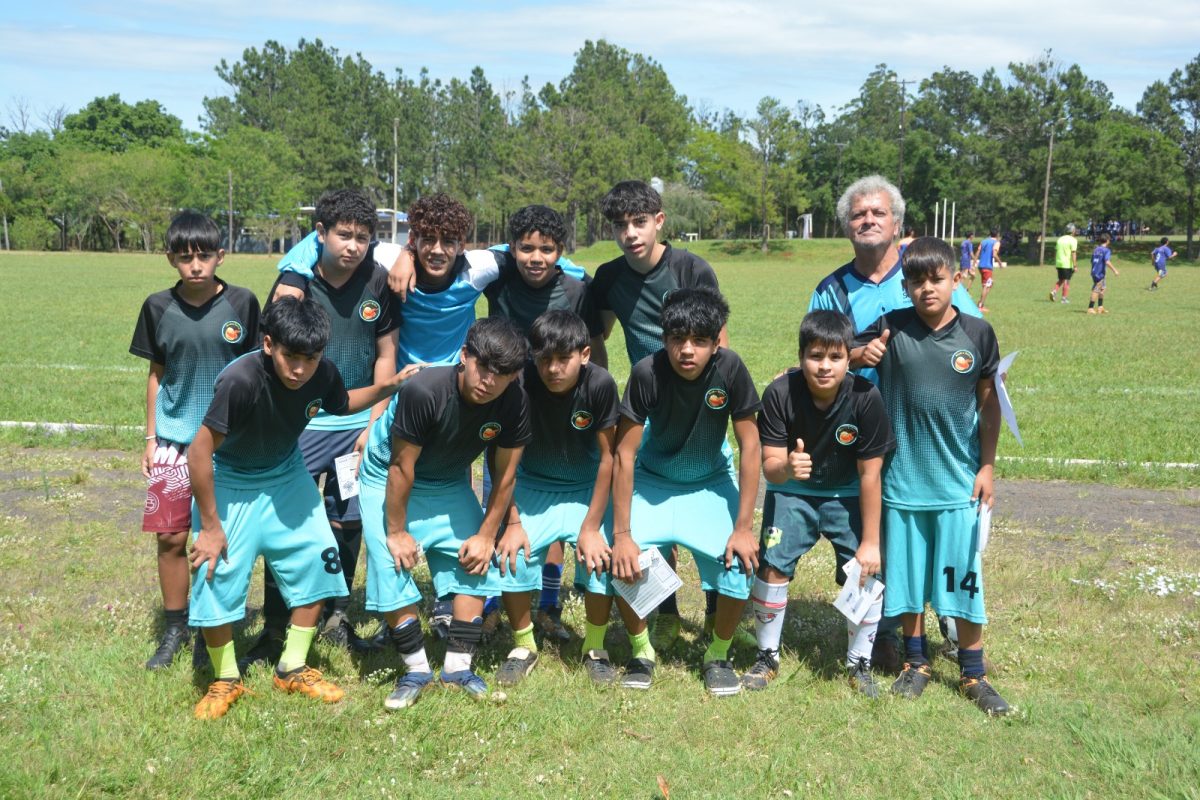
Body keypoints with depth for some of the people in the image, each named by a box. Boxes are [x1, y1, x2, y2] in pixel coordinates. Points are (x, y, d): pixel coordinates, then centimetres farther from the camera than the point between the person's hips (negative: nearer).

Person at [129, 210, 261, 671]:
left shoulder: (242, 303, -5)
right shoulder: (158, 307, 0)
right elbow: (156, 374, 8)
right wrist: (150, 438, 7)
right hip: (173, 441, 2)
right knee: (171, 537, 4)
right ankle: (174, 629, 21)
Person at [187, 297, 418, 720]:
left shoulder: (323, 373, -19)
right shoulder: (240, 380, -35)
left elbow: (341, 405, 7)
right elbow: (200, 451, -27)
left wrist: (385, 387, -11)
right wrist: (210, 525, -20)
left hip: (286, 474, 5)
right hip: (230, 481, -5)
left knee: (317, 559, -1)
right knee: (217, 576, -8)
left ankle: (293, 669, 18)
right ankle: (226, 679, 16)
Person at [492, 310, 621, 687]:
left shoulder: (600, 384, -24)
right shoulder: (520, 384, -23)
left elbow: (608, 457, -16)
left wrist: (592, 526, -16)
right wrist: (512, 523, -12)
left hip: (586, 487, 0)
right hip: (533, 486, 1)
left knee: (600, 556, -21)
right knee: (512, 555, -19)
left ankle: (596, 648, 6)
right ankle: (524, 646, 7)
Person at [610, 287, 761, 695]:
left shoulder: (730, 369, -25)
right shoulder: (647, 372, -27)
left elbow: (750, 447, -18)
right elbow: (624, 454, -21)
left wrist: (743, 527, -19)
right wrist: (621, 534, -23)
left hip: (710, 481, 1)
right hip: (652, 479, 0)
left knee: (740, 563, -19)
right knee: (623, 562, -20)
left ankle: (718, 654, 8)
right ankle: (641, 650, 7)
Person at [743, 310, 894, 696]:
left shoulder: (865, 397, -26)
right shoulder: (780, 393, -25)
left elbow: (870, 475, -19)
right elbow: (769, 466, -23)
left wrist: (870, 541, -15)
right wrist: (786, 467, -49)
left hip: (846, 495, 0)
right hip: (791, 491, 1)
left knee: (865, 573, -9)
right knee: (772, 566, -9)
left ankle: (860, 663, 14)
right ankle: (767, 657, 14)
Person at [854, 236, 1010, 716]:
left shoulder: (978, 333, -4)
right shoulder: (891, 327, -5)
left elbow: (989, 403, 3)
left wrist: (987, 466, 3)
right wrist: (862, 354, -17)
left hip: (959, 479, -1)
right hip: (902, 478, 1)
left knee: (964, 578, 5)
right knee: (906, 573, 12)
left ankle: (973, 674, 21)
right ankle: (916, 662, 30)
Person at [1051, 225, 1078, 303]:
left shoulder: (1060, 239, 11)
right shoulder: (1073, 240, -8)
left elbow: (1056, 251, 13)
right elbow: (1073, 253, -15)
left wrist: (1055, 263, 20)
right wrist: (1074, 265, -15)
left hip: (1059, 263, 5)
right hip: (1068, 264, -5)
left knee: (1060, 280, 17)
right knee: (1066, 281, 3)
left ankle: (1053, 291, -5)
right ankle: (1064, 298, 4)